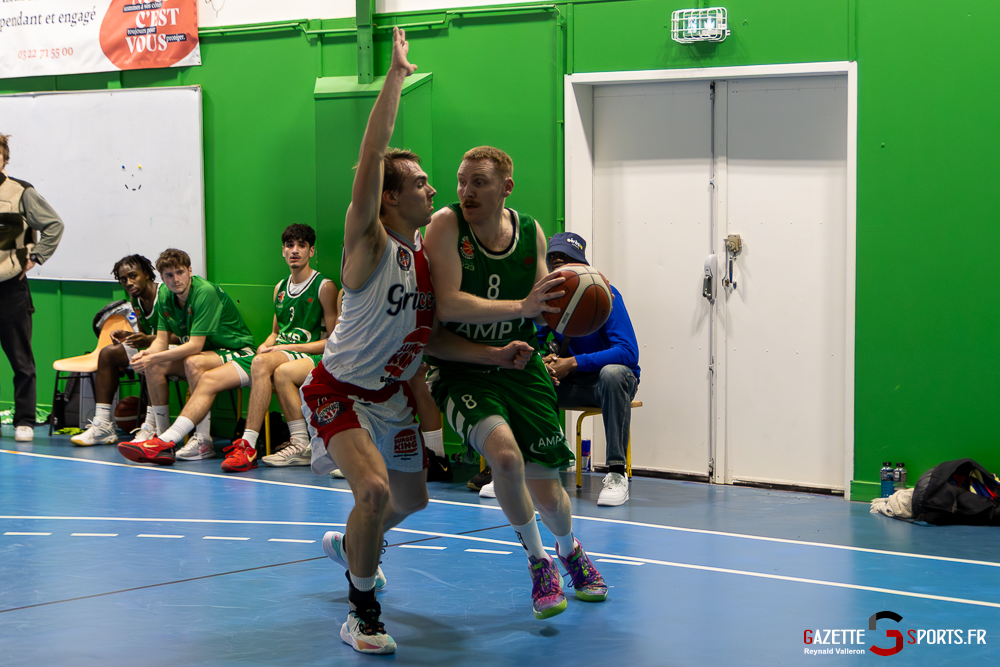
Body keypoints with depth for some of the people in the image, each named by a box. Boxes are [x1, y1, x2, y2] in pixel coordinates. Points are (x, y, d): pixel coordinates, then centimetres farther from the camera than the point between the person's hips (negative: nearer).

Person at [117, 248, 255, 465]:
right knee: (154, 365, -12)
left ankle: (203, 440, -40)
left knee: (193, 362, -35)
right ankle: (163, 435, -9)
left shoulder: (206, 292, -25)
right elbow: (161, 341, -1)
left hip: (238, 353, -8)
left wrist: (154, 358, -30)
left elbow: (195, 346, -27)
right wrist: (147, 354, -24)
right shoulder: (165, 295, -1)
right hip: (207, 354, 8)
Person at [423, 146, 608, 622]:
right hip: (463, 371, -3)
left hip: (520, 368, 3)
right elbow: (447, 305, -25)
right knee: (505, 454, -30)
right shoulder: (446, 225, -15)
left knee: (546, 493, 3)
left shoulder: (531, 233, -2)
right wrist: (521, 307, -34)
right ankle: (538, 561, -3)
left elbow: (544, 307, 6)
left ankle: (569, 550, 41)